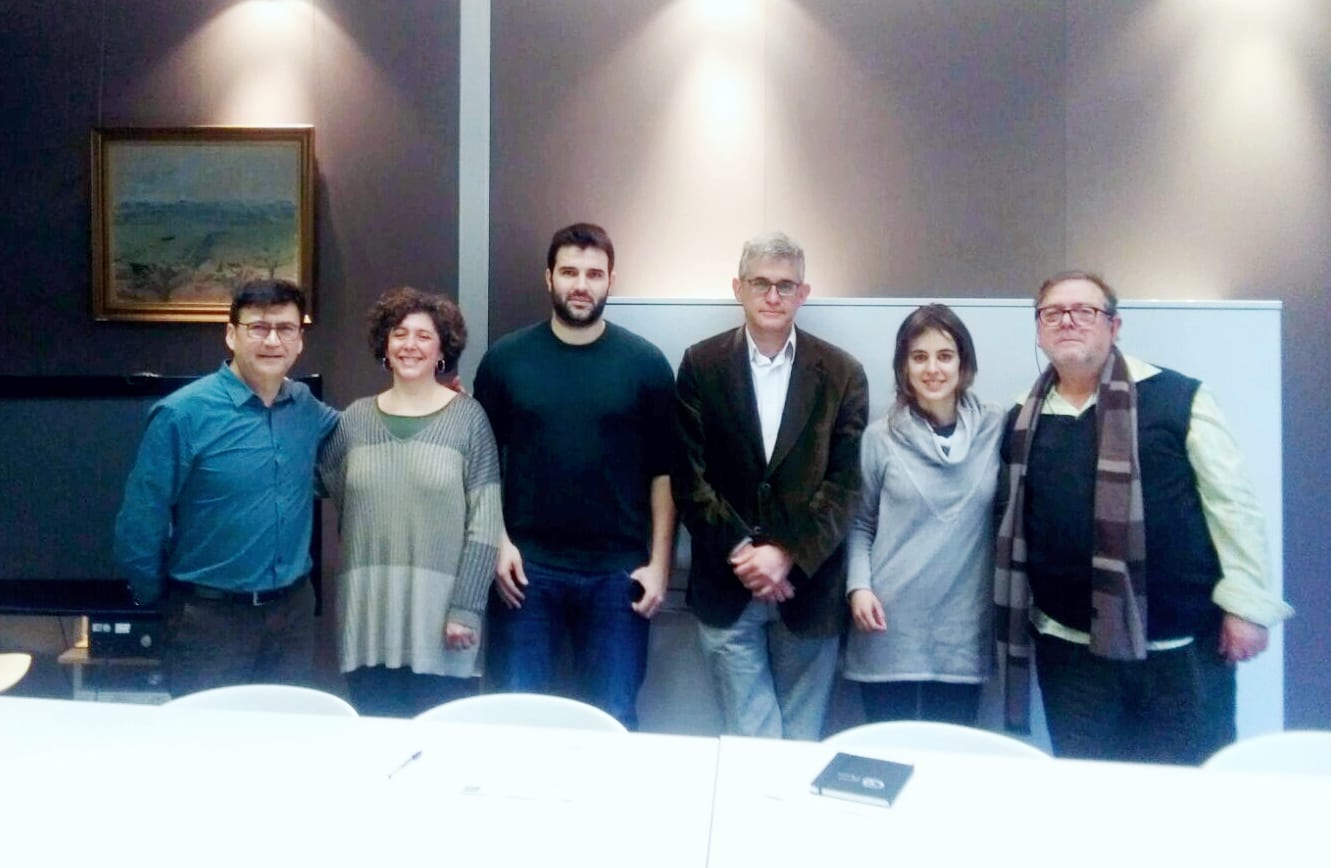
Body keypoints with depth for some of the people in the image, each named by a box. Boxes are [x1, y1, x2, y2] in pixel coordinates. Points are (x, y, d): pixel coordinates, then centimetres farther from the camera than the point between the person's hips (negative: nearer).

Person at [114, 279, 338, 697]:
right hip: (209, 617, -4)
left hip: (293, 610, 5)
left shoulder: (307, 408, 1)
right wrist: (154, 597, 0)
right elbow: (140, 523, -10)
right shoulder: (182, 414, -15)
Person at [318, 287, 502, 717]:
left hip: (440, 613, -3)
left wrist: (466, 608, -10)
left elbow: (485, 522, -6)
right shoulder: (355, 418, 8)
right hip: (369, 614, 3)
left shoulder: (468, 417, -2)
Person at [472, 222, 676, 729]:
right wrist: (497, 542, -2)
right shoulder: (505, 358, 1)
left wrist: (659, 562, -3)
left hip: (617, 572, 0)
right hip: (527, 568, 1)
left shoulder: (644, 363, -1)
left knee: (614, 720, 8)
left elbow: (664, 470, 1)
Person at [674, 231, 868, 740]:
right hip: (727, 586, 0)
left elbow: (844, 484, -3)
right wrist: (739, 553, -11)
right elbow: (690, 475, -2)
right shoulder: (701, 365, 2)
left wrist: (787, 556, -12)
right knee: (748, 739, 5)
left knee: (803, 740, 11)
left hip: (807, 587, 1)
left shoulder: (841, 374, 2)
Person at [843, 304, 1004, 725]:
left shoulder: (996, 428, 0)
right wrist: (859, 586, -7)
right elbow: (860, 523, 6)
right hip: (890, 628, -1)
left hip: (963, 630, 1)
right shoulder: (881, 436, -2)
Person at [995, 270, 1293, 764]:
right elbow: (1012, 526, 11)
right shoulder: (1022, 422, 5)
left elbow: (1232, 503, -5)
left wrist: (1246, 605, -7)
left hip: (1183, 645, -3)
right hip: (1070, 648, 3)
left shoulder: (1177, 398, -6)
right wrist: (1015, 624, 11)